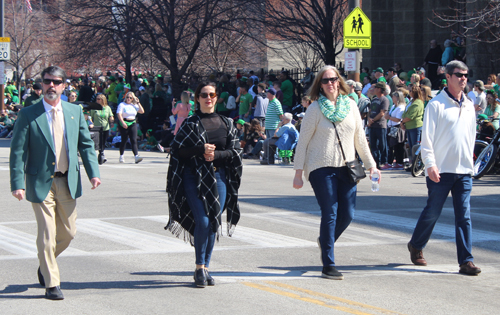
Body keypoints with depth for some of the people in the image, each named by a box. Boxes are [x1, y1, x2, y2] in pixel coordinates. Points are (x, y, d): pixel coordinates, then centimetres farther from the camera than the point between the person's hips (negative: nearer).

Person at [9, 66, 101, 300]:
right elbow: (18, 151, -6)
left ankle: (46, 264, 38)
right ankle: (51, 284, 5)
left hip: (68, 182, 4)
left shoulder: (75, 112, 7)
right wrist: (17, 183, -14)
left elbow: (86, 145, 12)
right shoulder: (28, 115, -4)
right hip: (41, 183, -4)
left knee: (68, 233, 12)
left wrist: (93, 173, -1)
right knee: (47, 235, -5)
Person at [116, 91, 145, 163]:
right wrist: (123, 122, -25)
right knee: (124, 140, 3)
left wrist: (138, 103, 3)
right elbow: (119, 114, -12)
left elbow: (142, 111, 8)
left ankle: (136, 156, -20)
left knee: (134, 140, -9)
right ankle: (121, 156, 20)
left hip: (133, 123, 4)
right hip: (124, 124, -3)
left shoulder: (134, 105, 15)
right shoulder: (122, 105, -1)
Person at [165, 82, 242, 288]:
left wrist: (216, 154, -9)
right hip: (195, 178, -3)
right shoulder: (190, 123, 2)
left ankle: (206, 267, 14)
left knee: (214, 224, 2)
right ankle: (199, 268, -1)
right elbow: (178, 150, -3)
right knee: (202, 221, -14)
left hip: (219, 178, 3)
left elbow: (235, 150, 8)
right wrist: (201, 150, -16)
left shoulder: (226, 123, 11)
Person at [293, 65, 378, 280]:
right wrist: (298, 172, -5)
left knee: (347, 214, 0)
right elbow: (303, 141, -1)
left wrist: (370, 165, 15)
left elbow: (360, 138, 17)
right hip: (322, 168, -4)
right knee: (330, 214, -9)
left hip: (346, 167, 4)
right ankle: (328, 266, -5)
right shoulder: (315, 109, -2)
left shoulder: (350, 105, 9)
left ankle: (326, 241, 30)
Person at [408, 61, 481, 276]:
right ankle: (416, 246, 29)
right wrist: (430, 164, -16)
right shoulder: (437, 104, -5)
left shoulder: (469, 106, 13)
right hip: (441, 170, -4)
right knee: (432, 212, 5)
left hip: (464, 170, 4)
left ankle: (466, 260, -3)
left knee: (464, 216, -2)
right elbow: (427, 137, -8)